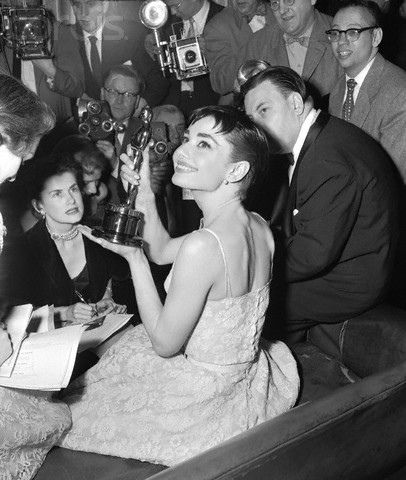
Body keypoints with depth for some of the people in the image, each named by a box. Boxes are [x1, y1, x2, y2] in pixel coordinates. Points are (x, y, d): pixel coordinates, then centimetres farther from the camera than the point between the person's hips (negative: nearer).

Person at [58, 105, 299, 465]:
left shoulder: (203, 246, -34)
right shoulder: (259, 226, -6)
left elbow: (164, 343, -21)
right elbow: (161, 251, 8)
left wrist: (134, 258, -19)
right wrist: (145, 193, -4)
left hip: (204, 397, -7)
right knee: (117, 343, 29)